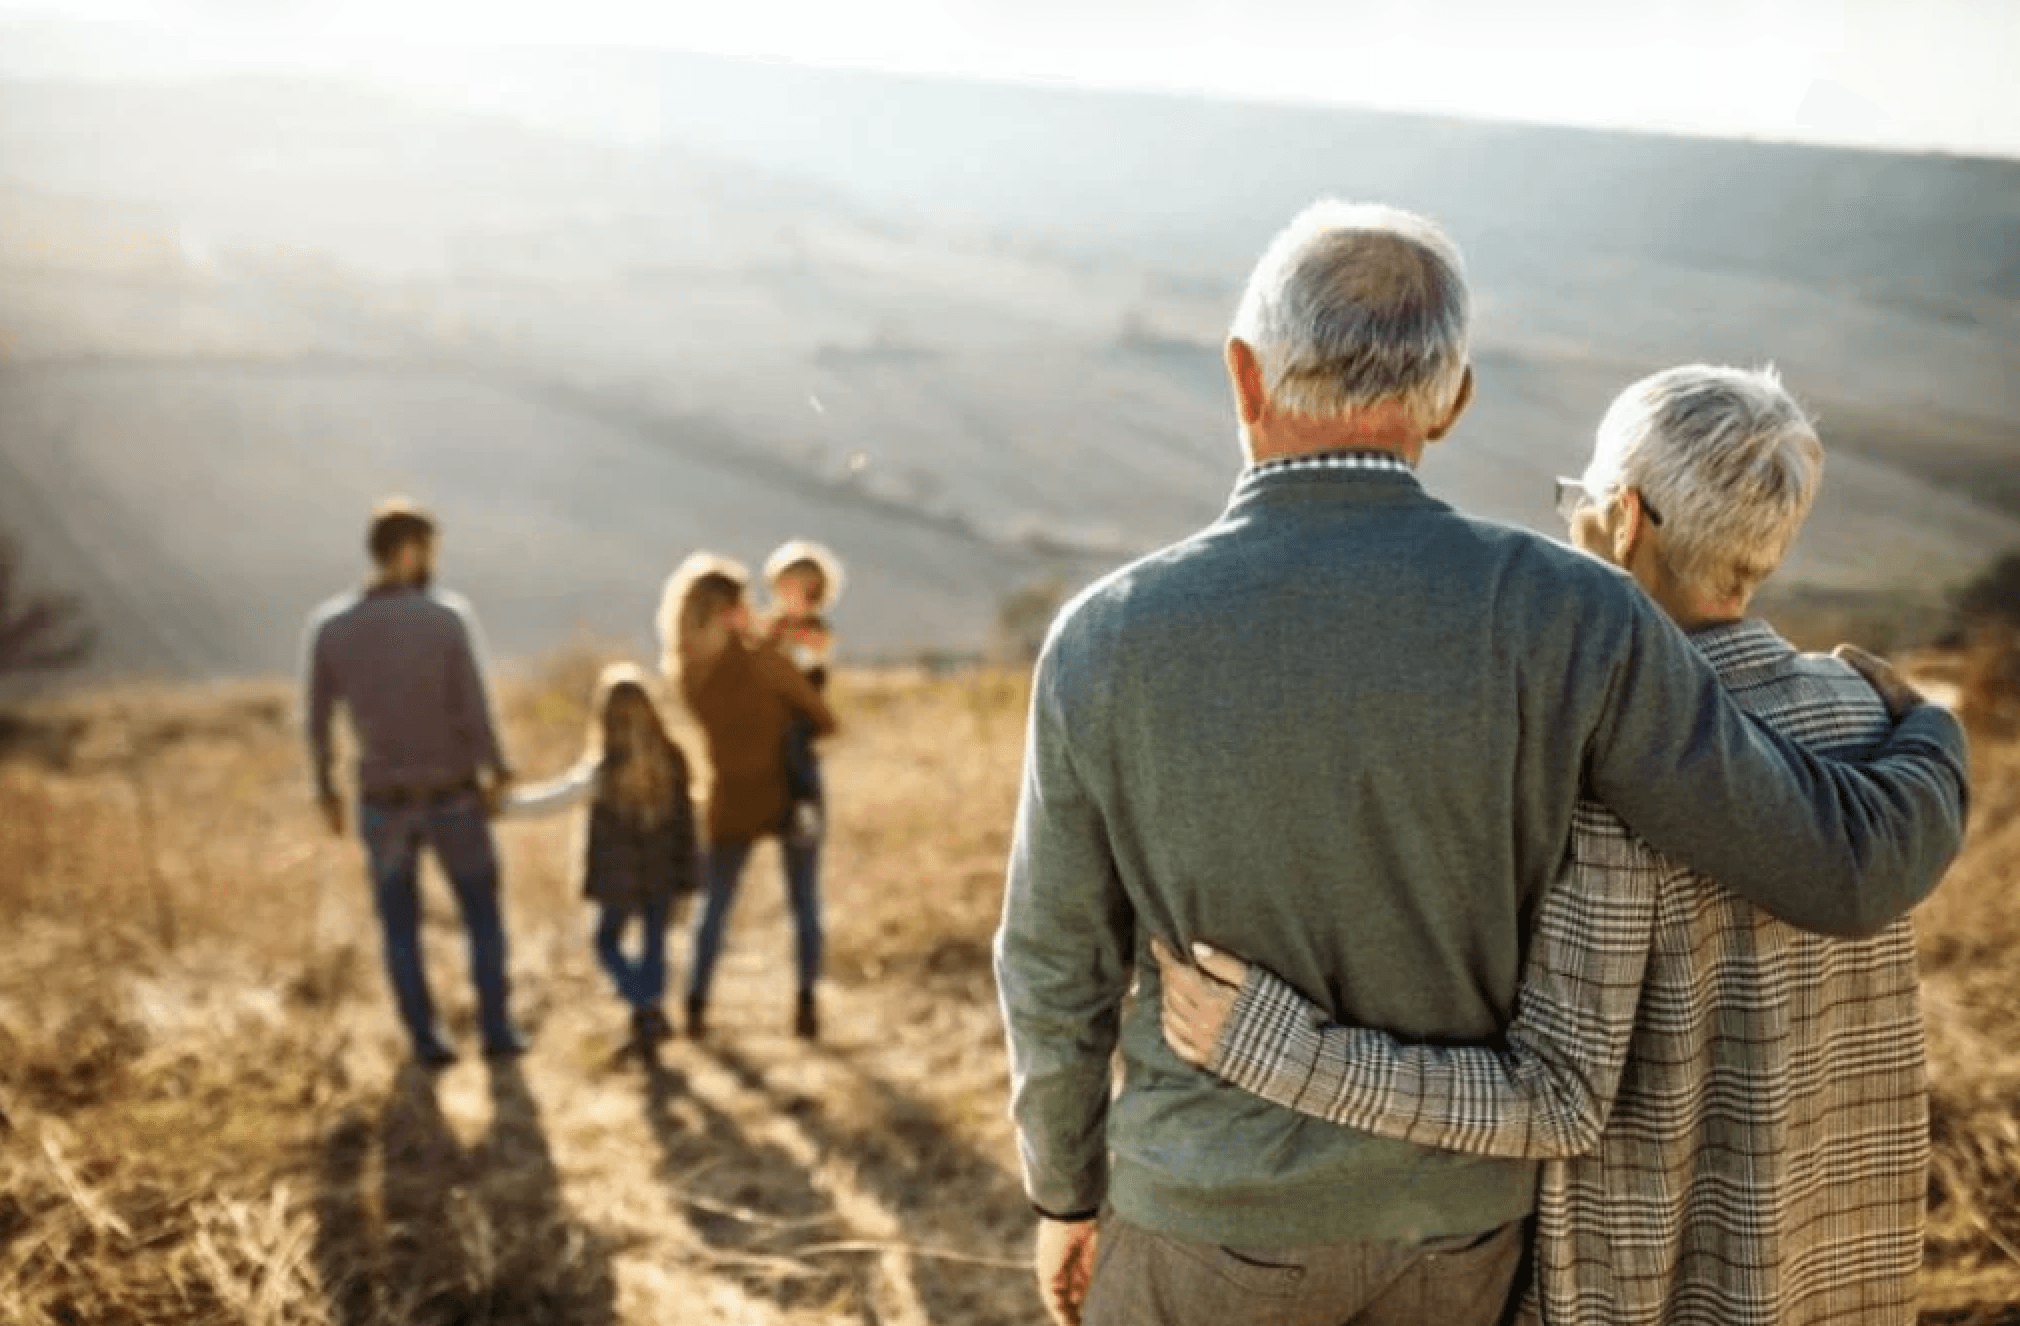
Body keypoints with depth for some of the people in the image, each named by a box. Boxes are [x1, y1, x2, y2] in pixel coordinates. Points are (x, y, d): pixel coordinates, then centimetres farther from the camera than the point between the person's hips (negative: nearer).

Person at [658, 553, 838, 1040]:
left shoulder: (685, 673, -5)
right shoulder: (763, 661, -20)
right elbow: (824, 720, -10)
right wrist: (814, 730, 13)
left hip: (735, 802, 3)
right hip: (791, 796, -3)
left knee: (715, 905, 17)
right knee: (804, 904, 11)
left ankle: (696, 1006, 15)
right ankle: (806, 1004, 7)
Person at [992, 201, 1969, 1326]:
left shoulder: (1107, 642, -20)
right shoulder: (1565, 620, -21)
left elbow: (1061, 974, -9)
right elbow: (1845, 865, -15)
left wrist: (1065, 1192, 10)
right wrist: (1933, 746, 10)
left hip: (1221, 1208, -1)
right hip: (1446, 1210, 2)